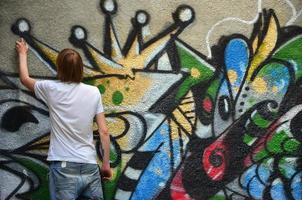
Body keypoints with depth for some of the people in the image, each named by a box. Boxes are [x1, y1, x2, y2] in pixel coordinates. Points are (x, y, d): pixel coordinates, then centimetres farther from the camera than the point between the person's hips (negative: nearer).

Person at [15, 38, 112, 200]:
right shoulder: (94, 92, 2)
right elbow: (104, 131, 3)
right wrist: (106, 164, 11)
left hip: (64, 168, -2)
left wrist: (22, 53, 36)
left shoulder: (51, 89, -2)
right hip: (90, 167, 2)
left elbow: (25, 79, 19)